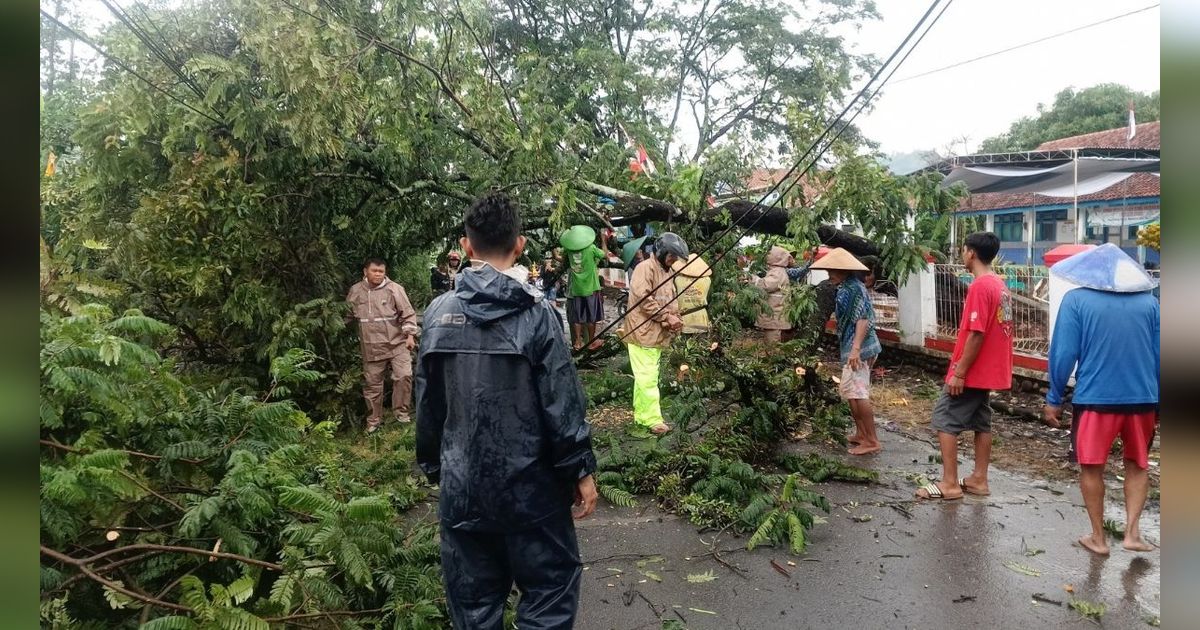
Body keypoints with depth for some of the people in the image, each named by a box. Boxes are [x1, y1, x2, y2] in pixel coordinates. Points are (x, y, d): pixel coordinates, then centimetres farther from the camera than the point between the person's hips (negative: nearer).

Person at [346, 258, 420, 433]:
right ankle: (373, 420, 21)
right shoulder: (355, 291, 5)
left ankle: (400, 411, 6)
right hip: (371, 347, 2)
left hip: (397, 343, -2)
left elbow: (408, 313, -4)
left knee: (404, 375, -13)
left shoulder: (394, 289, -4)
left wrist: (410, 335, -10)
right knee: (372, 383, 8)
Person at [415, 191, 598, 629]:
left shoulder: (439, 313, 0)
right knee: (550, 590, 11)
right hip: (529, 485, -4)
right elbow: (562, 401, -13)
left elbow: (427, 403, 6)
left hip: (461, 487, 4)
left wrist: (433, 466, 18)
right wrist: (581, 470, -3)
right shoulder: (535, 314, -12)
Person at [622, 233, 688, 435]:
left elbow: (670, 301, 21)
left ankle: (641, 416, 22)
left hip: (657, 334, 9)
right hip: (643, 333, -9)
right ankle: (652, 420, -3)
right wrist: (667, 318, -18)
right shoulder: (645, 268, -13)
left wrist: (675, 319, 0)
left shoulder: (666, 272, 18)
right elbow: (643, 300, -21)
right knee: (648, 378, -7)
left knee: (646, 377, 14)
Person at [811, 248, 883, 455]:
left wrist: (856, 348, -29)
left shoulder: (853, 288, -14)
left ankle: (872, 440, -4)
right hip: (852, 347, 11)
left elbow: (863, 319, -22)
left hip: (857, 348, -11)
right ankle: (861, 434, 26)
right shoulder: (848, 287, 17)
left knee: (858, 393, -9)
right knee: (849, 390, 17)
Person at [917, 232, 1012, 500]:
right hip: (988, 370, 10)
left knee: (945, 421, -2)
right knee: (981, 423, 13)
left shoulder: (979, 286, -20)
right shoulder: (1000, 285, 11)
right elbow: (994, 330, 15)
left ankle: (949, 483, 0)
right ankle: (978, 480, 20)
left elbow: (976, 334, -24)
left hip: (971, 372, -9)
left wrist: (958, 372, -20)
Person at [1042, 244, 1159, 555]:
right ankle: (1132, 532, 14)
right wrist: (1158, 402, 17)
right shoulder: (1149, 301, 4)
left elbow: (1064, 353, -9)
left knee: (1091, 468, 12)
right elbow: (1159, 355, 7)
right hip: (1142, 398, 3)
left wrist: (1054, 398, 0)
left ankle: (1098, 538, 20)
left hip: (1095, 399, -3)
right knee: (1138, 465, 21)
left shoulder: (1076, 299, -5)